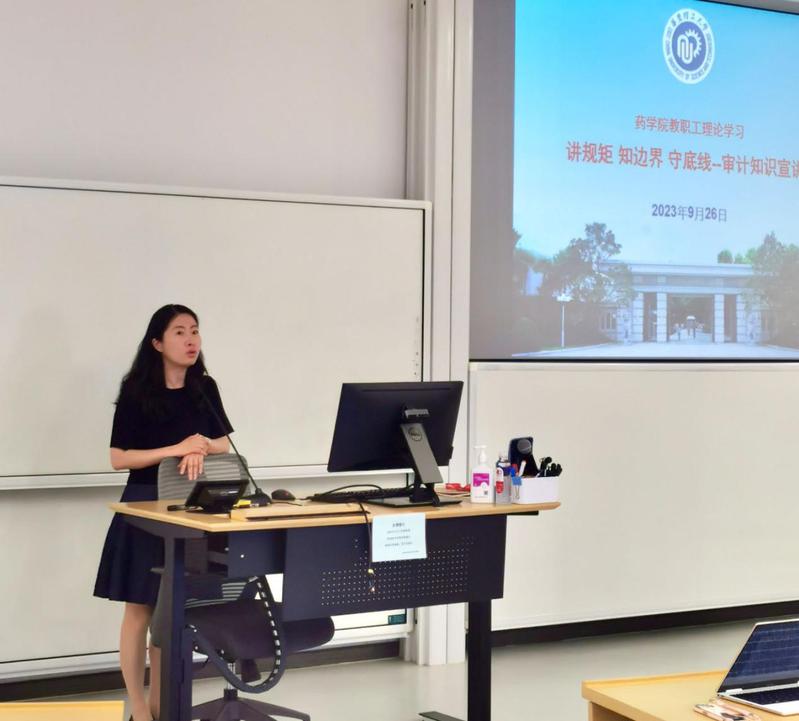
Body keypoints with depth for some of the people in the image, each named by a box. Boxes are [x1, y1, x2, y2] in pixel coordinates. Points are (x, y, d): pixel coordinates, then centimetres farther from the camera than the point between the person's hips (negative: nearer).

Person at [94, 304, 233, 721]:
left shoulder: (205, 389, 5)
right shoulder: (136, 392, -9)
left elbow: (224, 444, 7)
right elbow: (119, 458, -11)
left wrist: (200, 449, -16)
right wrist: (177, 449, -19)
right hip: (145, 506, -5)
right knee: (141, 609, 0)